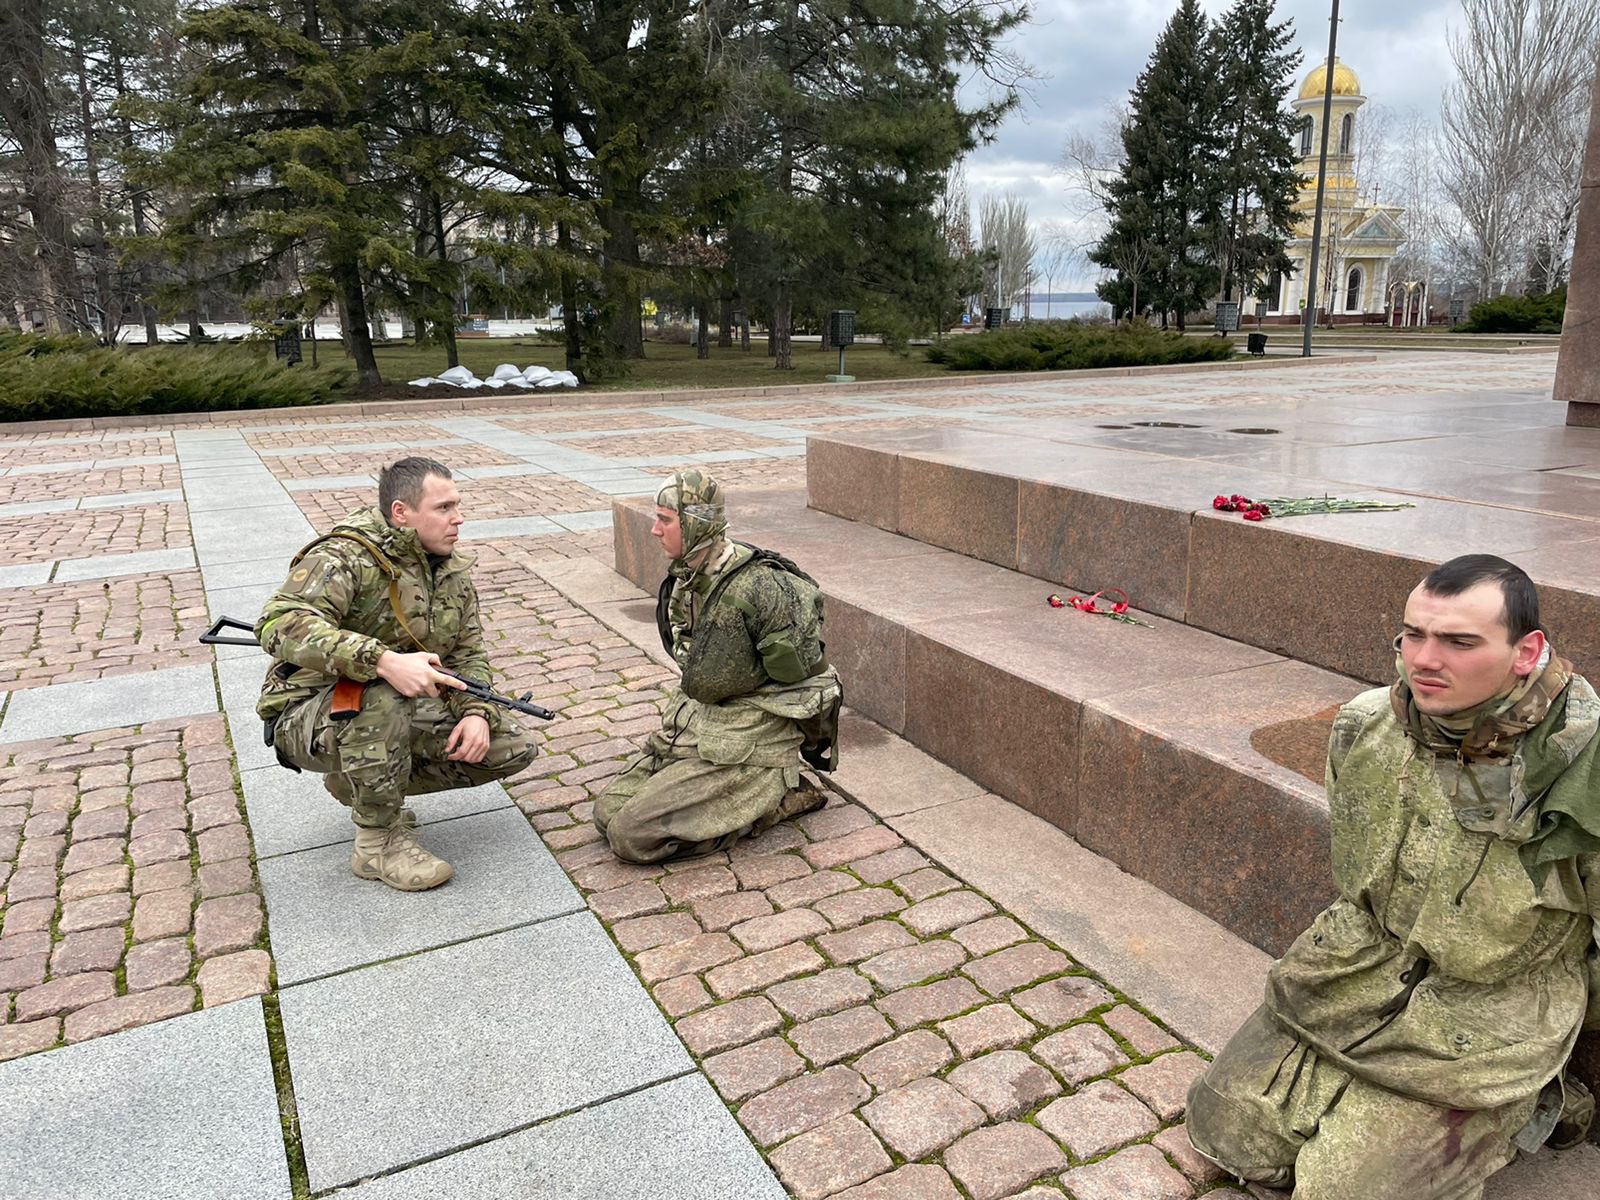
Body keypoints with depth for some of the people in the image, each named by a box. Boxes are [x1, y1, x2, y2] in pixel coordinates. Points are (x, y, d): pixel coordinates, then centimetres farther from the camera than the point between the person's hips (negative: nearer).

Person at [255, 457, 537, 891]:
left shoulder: (452, 568, 3)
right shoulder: (346, 557, -21)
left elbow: (469, 653, 6)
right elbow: (280, 624, -37)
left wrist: (476, 712, -15)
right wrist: (383, 661, -48)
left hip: (404, 716, 7)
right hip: (310, 719, -7)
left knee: (513, 749, -3)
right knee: (384, 694, -40)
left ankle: (359, 784, 11)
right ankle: (378, 842, -17)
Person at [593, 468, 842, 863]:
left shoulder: (757, 588, -25)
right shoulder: (684, 577, 4)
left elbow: (801, 673, -14)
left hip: (747, 742, -9)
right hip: (693, 724, 9)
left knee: (632, 836, -14)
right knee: (608, 812, 5)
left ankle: (774, 798, -2)